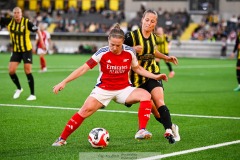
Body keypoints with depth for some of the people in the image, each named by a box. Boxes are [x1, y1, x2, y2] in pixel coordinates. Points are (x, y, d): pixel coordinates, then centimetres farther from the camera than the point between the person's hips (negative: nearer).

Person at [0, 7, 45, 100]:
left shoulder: (26, 22, -13)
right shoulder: (9, 22, -4)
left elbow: (37, 31, -8)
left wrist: (41, 41, -19)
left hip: (26, 50, -4)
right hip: (16, 51, 4)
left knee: (28, 71, -8)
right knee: (11, 71, -6)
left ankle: (32, 94, 1)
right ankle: (19, 88, 20)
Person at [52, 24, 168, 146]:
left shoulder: (129, 52, -8)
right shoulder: (102, 53, -15)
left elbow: (137, 68, 11)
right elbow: (84, 68, -12)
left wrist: (155, 76, 1)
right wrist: (64, 82, -16)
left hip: (124, 89, 2)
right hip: (104, 89, -2)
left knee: (145, 95, -24)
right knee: (86, 110, -19)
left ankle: (141, 131, -25)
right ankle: (62, 139, -4)